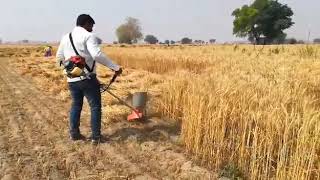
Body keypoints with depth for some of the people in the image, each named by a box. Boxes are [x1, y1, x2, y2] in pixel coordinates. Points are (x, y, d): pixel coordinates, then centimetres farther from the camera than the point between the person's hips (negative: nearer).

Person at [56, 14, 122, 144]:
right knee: (95, 107, 4)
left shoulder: (65, 37, 14)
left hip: (71, 79, 7)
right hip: (87, 78, -7)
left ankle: (74, 133, 25)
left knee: (76, 105, 19)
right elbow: (97, 55, -25)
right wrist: (115, 67, -22)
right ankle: (96, 137, 8)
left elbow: (59, 57, 22)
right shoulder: (88, 36, -10)